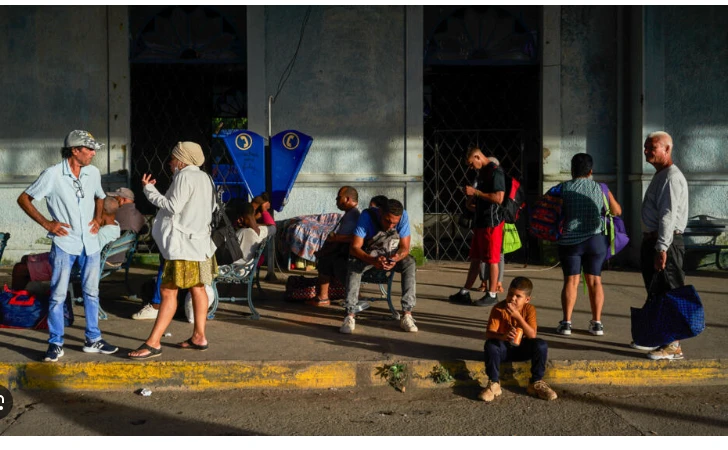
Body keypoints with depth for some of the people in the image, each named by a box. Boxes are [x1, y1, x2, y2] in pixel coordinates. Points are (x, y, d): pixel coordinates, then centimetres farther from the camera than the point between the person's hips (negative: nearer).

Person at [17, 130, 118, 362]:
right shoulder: (53, 174, -11)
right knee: (58, 295, 0)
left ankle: (93, 340, 23)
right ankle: (55, 344, 10)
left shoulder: (93, 173, 3)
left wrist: (98, 218, 6)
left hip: (90, 243, 5)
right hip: (64, 243, -5)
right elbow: (24, 199, -4)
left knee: (91, 292, 11)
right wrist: (46, 223, -10)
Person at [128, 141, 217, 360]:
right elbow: (212, 206, 20)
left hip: (183, 243, -10)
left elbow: (173, 206, -18)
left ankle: (153, 342, -12)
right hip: (200, 241, 10)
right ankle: (199, 337, 18)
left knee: (168, 291, -11)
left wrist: (149, 189, -11)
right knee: (197, 289, 13)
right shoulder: (204, 177, 15)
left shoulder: (184, 177, -12)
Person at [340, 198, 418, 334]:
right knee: (353, 265, -32)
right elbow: (354, 247, -29)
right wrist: (372, 260, -48)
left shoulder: (403, 216, -22)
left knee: (409, 264, -29)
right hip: (369, 254, -1)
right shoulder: (367, 216, -28)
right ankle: (350, 316, -34)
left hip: (393, 254, 2)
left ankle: (407, 316, -31)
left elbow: (405, 248, -18)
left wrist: (395, 259, -42)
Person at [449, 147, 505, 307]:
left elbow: (499, 198, -23)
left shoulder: (495, 172, -14)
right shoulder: (482, 172, 15)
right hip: (480, 222, 9)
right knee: (475, 259, 12)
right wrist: (473, 198, 4)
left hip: (492, 223, -9)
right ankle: (464, 293, 17)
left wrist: (475, 192, -19)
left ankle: (492, 295, 7)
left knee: (491, 260, -1)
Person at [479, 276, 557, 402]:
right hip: (503, 349, -2)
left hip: (522, 349, 2)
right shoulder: (499, 309, -17)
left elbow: (532, 335, -23)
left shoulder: (529, 309, -11)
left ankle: (536, 383, -5)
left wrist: (518, 316, -34)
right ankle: (494, 384, -18)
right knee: (490, 345, -33)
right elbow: (488, 334, -25)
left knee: (541, 345, -24)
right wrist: (502, 336, -47)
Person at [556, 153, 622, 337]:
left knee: (571, 280, 3)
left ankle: (566, 323, 0)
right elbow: (617, 211, 14)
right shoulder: (601, 189, 3)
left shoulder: (564, 188, -3)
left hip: (570, 240, -2)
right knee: (595, 280, 10)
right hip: (595, 240, 2)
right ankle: (597, 323, 12)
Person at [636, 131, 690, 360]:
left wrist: (662, 248, -26)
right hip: (653, 240, 11)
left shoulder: (672, 177, -15)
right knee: (655, 292, 17)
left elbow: (668, 215, -22)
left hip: (666, 243, -11)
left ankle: (673, 346, -4)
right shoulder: (659, 176, 18)